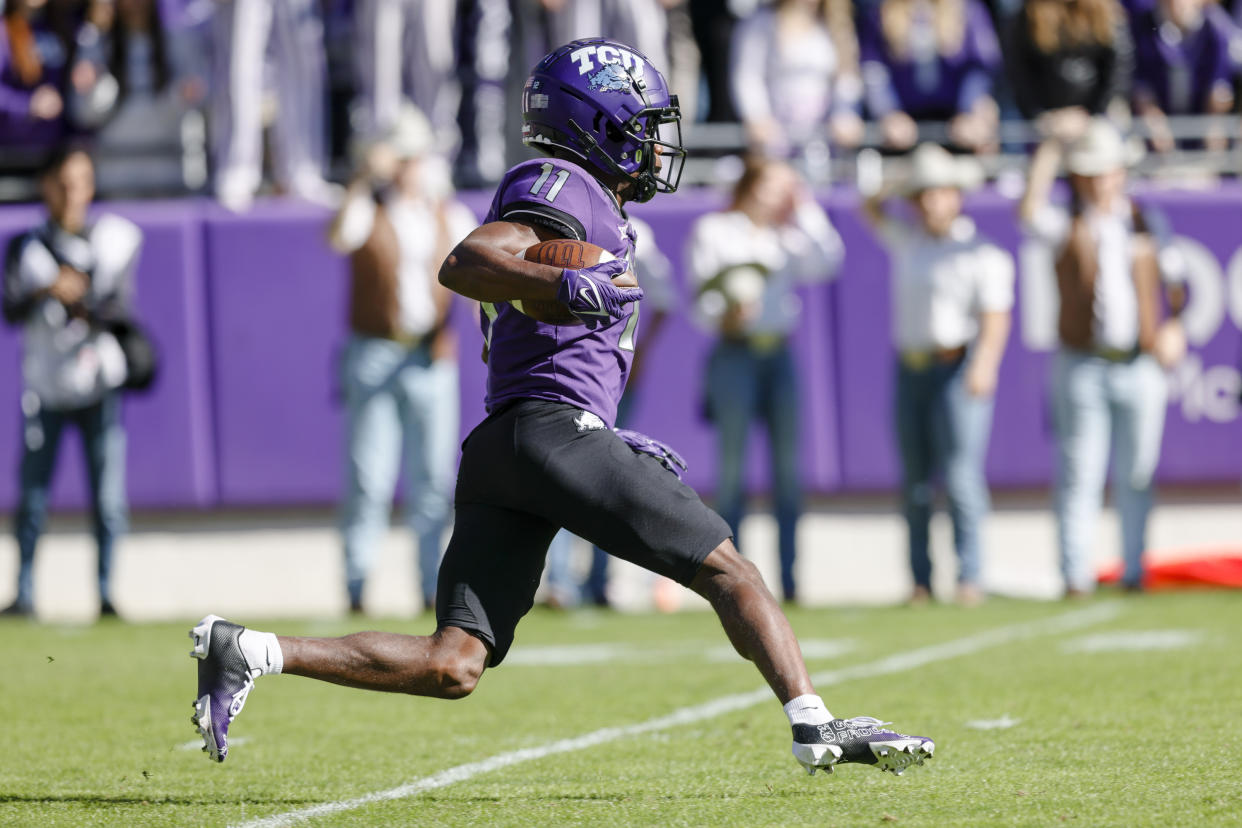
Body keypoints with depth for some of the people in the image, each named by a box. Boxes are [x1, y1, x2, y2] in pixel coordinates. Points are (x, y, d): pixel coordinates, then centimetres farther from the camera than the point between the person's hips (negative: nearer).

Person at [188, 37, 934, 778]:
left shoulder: (583, 203, 29)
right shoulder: (561, 189, -1)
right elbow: (464, 264, -20)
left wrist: (617, 445, 29)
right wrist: (568, 286, -34)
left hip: (497, 448, 9)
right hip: (555, 431, -9)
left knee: (452, 668, -2)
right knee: (729, 571, -1)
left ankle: (251, 652, -9)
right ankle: (817, 727, -3)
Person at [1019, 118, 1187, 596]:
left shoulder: (1146, 224, 11)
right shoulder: (1067, 228, 3)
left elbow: (1175, 283, 17)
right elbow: (1029, 212, -18)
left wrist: (1174, 326, 0)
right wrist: (1049, 152, -13)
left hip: (1140, 366, 2)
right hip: (1082, 368, -2)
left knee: (1135, 477, 6)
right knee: (1080, 475, -4)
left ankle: (1134, 573, 15)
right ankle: (1076, 576, -3)